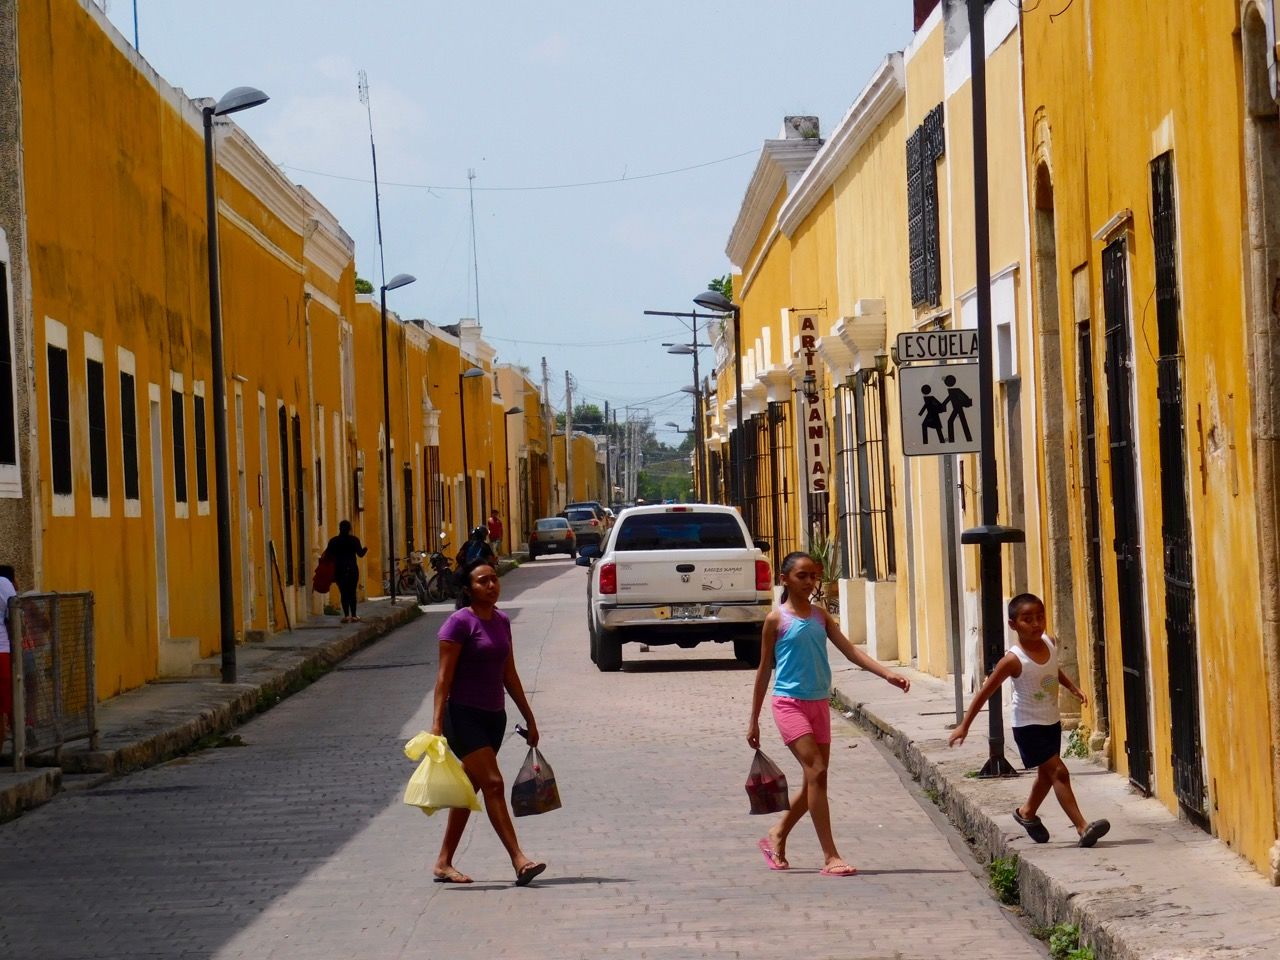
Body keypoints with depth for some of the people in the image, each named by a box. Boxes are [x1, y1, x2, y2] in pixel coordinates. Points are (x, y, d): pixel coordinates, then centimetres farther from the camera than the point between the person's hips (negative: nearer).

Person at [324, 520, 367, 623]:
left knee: (343, 593, 2)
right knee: (352, 592, 8)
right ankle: (353, 615, 5)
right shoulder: (354, 540, -3)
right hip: (352, 569, 0)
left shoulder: (333, 541, -1)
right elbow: (360, 553, 0)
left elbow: (328, 554, -2)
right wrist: (365, 548, 21)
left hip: (339, 569, 0)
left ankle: (346, 615, -4)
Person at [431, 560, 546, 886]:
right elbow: (444, 676, -14)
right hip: (463, 715, -8)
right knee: (492, 783, -15)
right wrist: (437, 722, -20)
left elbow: (509, 675, 18)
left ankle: (444, 863, 18)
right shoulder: (459, 623, -11)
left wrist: (528, 717, 20)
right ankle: (518, 860, -19)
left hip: (494, 716, 8)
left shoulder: (501, 621, 11)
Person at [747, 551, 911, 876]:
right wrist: (754, 720, 3)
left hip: (819, 703, 6)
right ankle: (830, 856, -13)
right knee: (816, 772, -14)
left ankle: (776, 837, 29)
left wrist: (887, 673, -12)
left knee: (815, 779, 9)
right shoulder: (776, 619, -3)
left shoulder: (820, 615, 10)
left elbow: (849, 650, 3)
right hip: (790, 702, -6)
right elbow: (764, 669, 1)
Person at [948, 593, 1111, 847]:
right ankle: (1083, 827, -16)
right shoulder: (1014, 660, -24)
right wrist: (964, 726, -15)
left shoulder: (1050, 644, -6)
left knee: (1047, 773, 23)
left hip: (1052, 722, 7)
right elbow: (986, 692, -17)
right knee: (1059, 771, -15)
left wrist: (1072, 687, 6)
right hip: (1028, 726, -7)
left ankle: (1027, 813, 48)